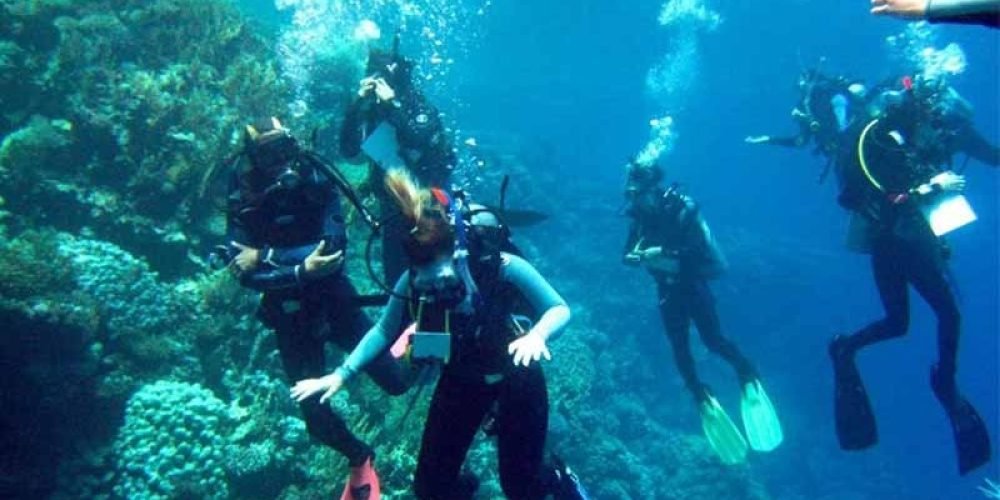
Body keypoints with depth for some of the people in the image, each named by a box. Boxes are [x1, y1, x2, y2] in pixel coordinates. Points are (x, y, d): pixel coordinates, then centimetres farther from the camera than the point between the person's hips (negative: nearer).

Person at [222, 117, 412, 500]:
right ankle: (360, 460, 32)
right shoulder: (244, 202, -12)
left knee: (397, 383, 2)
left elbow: (333, 243, -24)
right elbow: (247, 275, -20)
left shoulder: (315, 183, -11)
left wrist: (267, 256, -28)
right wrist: (300, 269, -35)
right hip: (291, 318, 0)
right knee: (316, 417, 0)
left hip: (335, 301, 0)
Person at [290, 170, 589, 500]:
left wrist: (537, 336, -44)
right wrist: (342, 374, -16)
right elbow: (385, 331, -6)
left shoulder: (501, 266, -31)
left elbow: (560, 309, -23)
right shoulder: (413, 282, -22)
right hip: (461, 381, 3)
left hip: (516, 378, -3)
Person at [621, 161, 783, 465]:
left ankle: (746, 371, 14)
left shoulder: (681, 210, -17)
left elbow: (700, 248, -27)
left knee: (713, 341, -11)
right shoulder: (640, 217, -1)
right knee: (679, 348, 3)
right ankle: (701, 396, 18)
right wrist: (635, 256, -22)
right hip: (668, 290, 5)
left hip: (693, 285, -5)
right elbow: (628, 255, 1)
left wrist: (665, 252, -36)